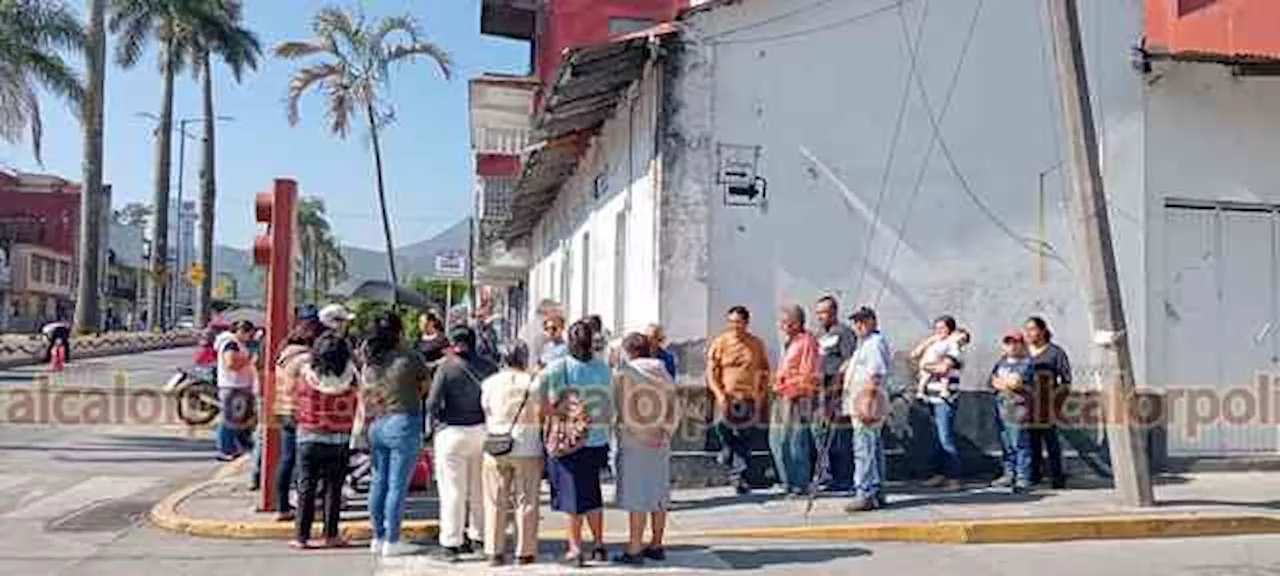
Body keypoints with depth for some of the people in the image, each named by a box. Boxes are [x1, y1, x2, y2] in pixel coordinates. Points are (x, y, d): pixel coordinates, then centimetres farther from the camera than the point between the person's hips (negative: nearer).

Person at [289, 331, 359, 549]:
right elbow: (354, 409, -3)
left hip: (309, 437, 0)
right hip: (339, 439, 0)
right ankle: (331, 535, 12)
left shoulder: (305, 374, -9)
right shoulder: (350, 378, -11)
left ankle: (301, 536, 10)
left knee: (306, 488, 8)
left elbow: (296, 405, 2)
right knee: (333, 488, 9)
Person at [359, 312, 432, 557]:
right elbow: (425, 387, 1)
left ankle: (378, 537, 23)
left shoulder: (369, 362, 5)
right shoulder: (410, 358, -11)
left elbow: (363, 398, 12)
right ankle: (391, 541, 5)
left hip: (376, 425, 6)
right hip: (403, 424, -6)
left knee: (379, 481, 15)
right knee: (398, 484, 0)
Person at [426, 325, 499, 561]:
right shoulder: (488, 366, -1)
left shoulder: (446, 367, -10)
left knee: (453, 491, 4)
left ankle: (451, 543, 8)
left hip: (452, 433, -3)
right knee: (480, 489, 16)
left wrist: (439, 420, 5)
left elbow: (433, 404, -13)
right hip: (483, 431, 3)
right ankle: (479, 535, 28)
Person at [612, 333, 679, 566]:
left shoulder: (624, 374, -9)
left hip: (633, 442, -5)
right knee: (659, 494, 12)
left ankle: (634, 549, 1)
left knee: (637, 496, -2)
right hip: (660, 441, 5)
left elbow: (619, 409, -5)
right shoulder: (664, 374, 7)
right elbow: (672, 411, 8)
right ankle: (656, 545, 20)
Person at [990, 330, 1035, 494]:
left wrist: (1002, 382, -2)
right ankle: (1009, 474, 22)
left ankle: (1023, 478, -7)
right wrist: (1010, 383, -5)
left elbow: (1019, 382, -14)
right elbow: (993, 381, 10)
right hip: (1002, 407, 7)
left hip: (1018, 408, -7)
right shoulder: (1001, 362, 17)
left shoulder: (1026, 363, -3)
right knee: (1006, 444, 13)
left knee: (1020, 444, -8)